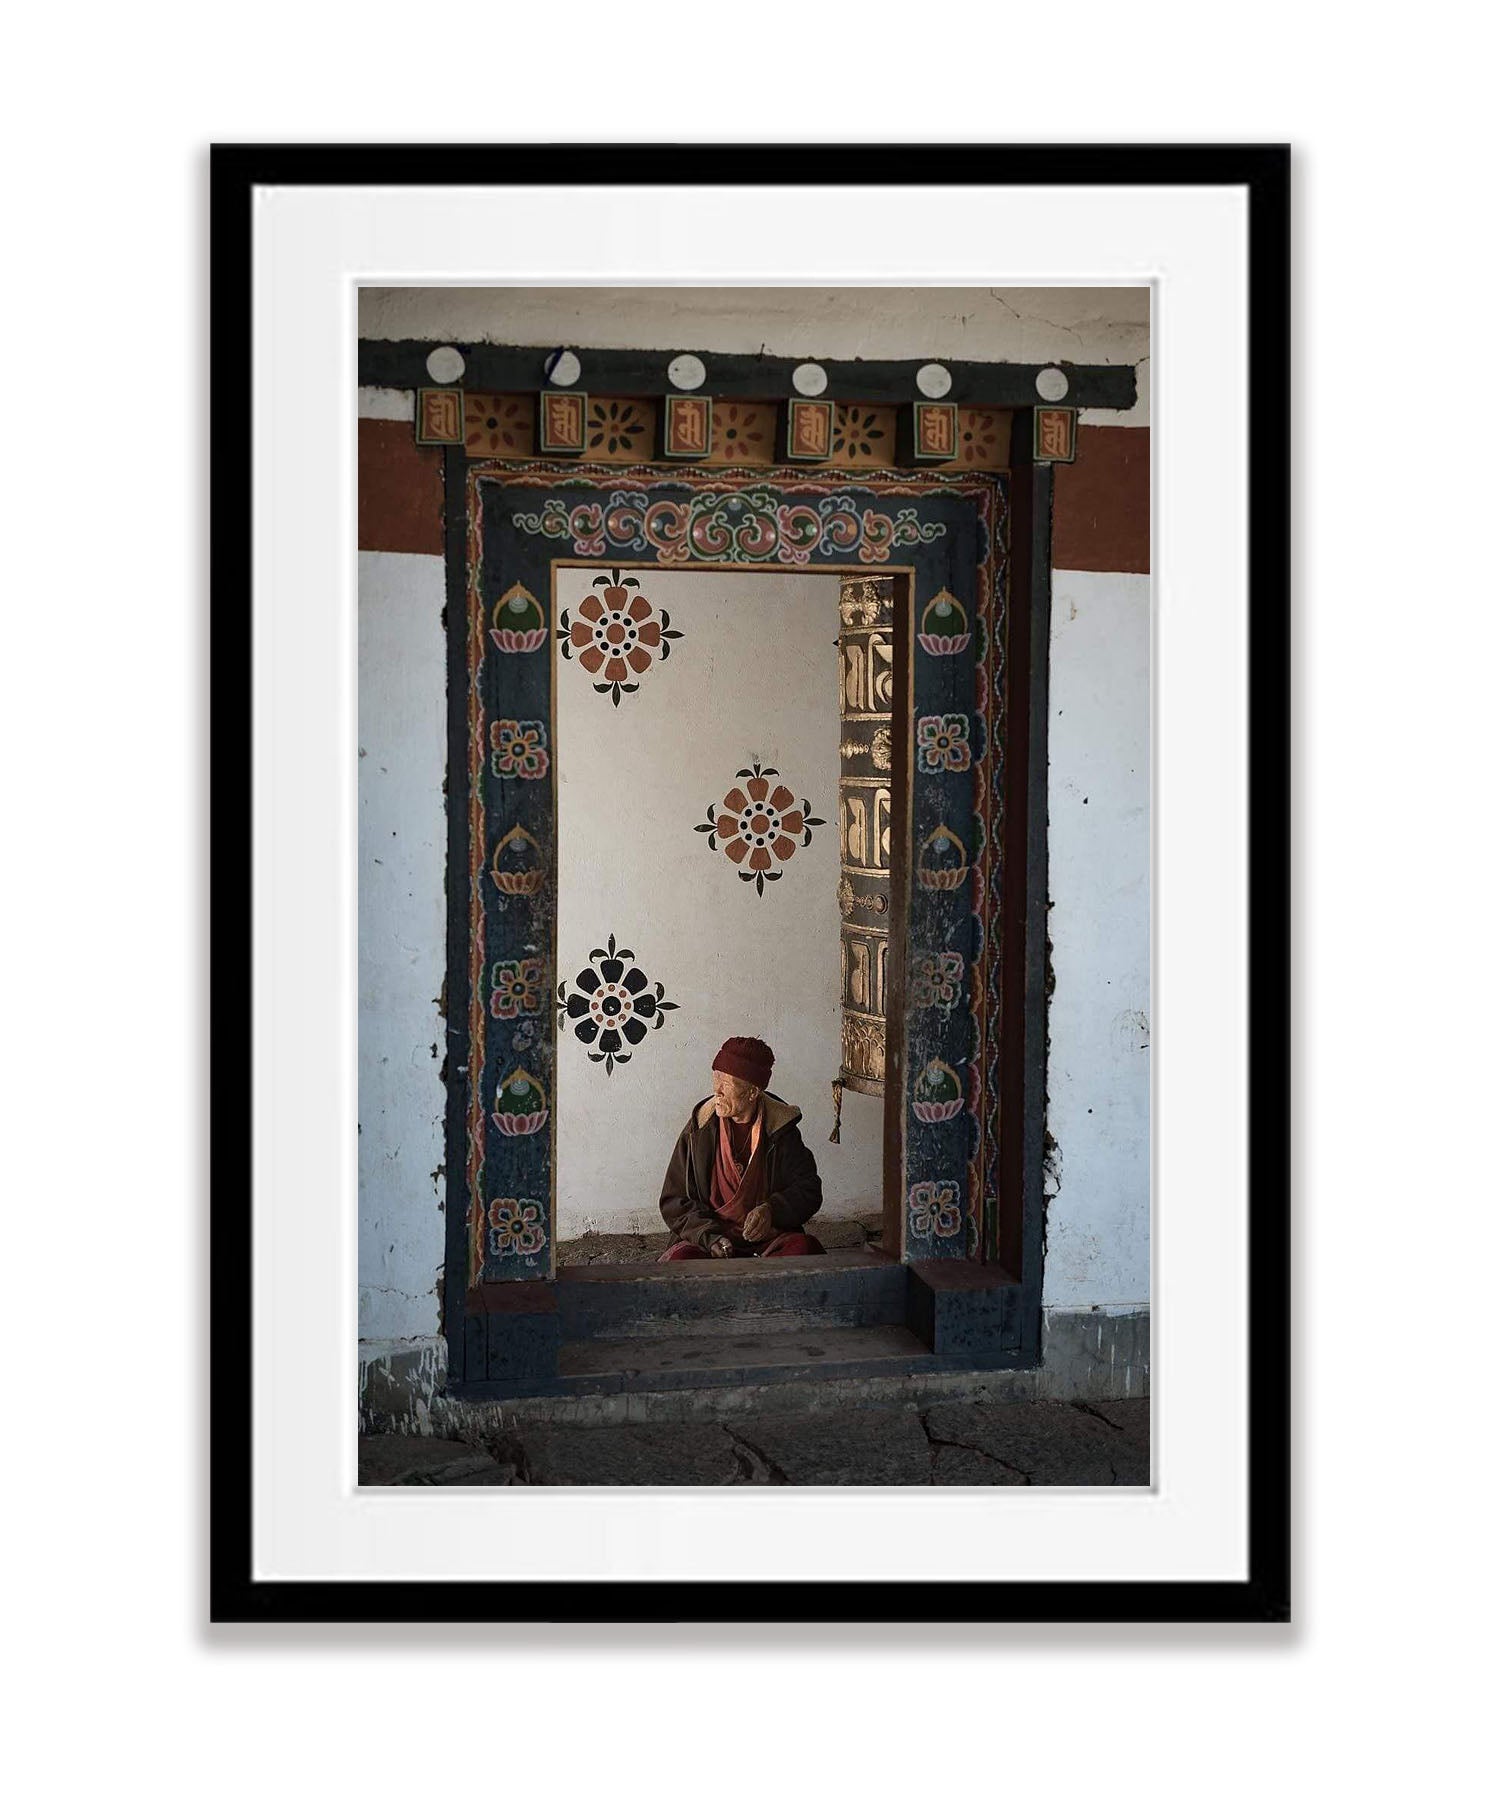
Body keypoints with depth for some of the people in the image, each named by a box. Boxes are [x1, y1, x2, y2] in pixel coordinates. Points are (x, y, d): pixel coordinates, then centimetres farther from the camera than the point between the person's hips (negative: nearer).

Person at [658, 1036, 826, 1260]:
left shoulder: (779, 1131, 1)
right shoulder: (699, 1131, 2)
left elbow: (809, 1190, 3)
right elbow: (674, 1201, 4)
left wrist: (772, 1211, -17)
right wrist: (708, 1236, -14)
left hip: (769, 1238, 1)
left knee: (805, 1248, -31)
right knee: (679, 1260, -34)